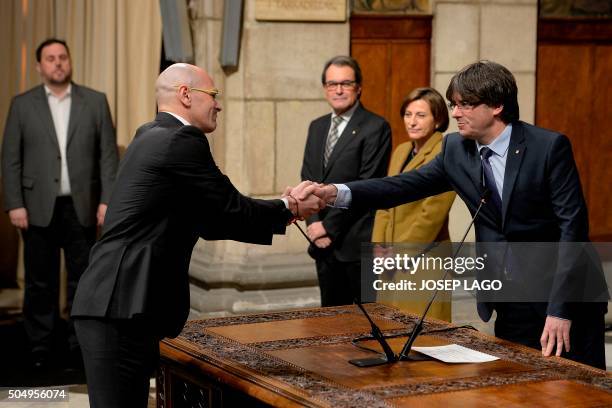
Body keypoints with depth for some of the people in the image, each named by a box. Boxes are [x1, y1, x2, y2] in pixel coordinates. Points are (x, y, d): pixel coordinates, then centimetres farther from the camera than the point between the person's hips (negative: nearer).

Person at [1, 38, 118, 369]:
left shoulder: (95, 102, 6)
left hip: (81, 207, 1)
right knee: (40, 283, 5)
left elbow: (108, 155, 3)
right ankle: (40, 349, 14)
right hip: (39, 209, 0)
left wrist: (107, 200, -4)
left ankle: (80, 347, 12)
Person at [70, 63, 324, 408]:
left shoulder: (153, 137, 20)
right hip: (120, 307, -10)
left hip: (113, 303, 10)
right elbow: (233, 209, -6)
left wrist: (282, 211, 17)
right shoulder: (182, 141, -11)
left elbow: (209, 221, 21)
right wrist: (289, 209, 11)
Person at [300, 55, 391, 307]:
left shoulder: (376, 128, -8)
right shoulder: (317, 127, 15)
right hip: (323, 243, 7)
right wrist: (314, 224, -3)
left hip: (359, 242, -6)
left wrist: (329, 226, -12)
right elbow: (307, 178, 12)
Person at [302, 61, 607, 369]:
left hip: (567, 299, -4)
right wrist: (337, 193, -21)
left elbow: (573, 227, -16)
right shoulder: (456, 149, 2)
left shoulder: (550, 147, -13)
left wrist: (560, 309, -21)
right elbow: (407, 185, -5)